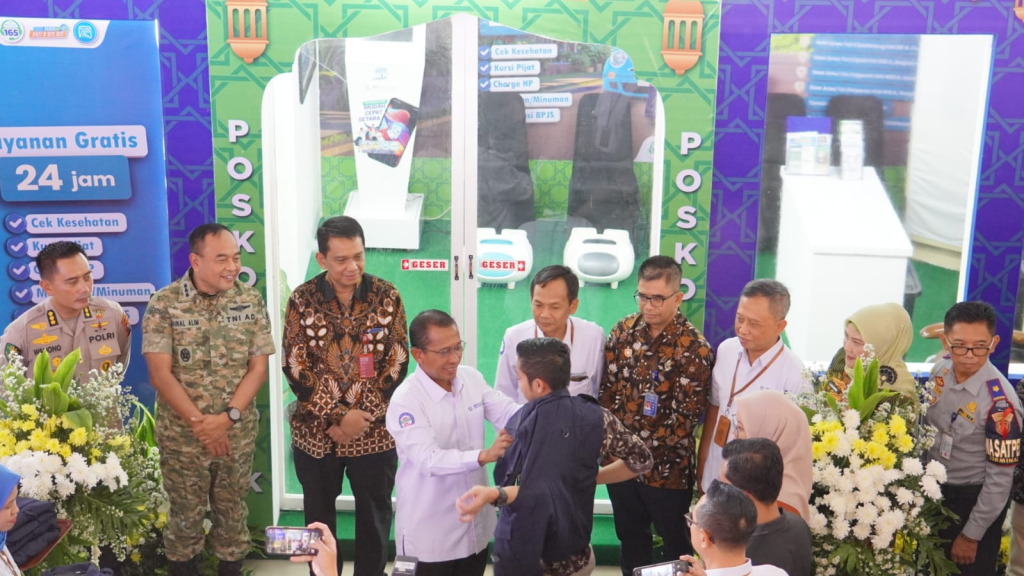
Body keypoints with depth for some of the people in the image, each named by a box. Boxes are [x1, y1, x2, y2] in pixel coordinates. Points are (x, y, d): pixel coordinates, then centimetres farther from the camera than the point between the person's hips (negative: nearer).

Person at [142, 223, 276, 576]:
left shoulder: (251, 302, -3)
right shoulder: (164, 303, -10)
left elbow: (258, 368, -3)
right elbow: (160, 374, -12)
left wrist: (227, 418, -15)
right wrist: (199, 424, -15)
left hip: (238, 435, 2)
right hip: (181, 436, -2)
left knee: (233, 513, 15)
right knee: (185, 516, 13)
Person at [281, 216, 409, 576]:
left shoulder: (387, 297, -4)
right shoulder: (302, 300, -5)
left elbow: (397, 363, -5)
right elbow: (295, 367, -8)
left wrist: (363, 417, -12)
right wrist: (336, 417, -15)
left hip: (375, 431, 0)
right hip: (316, 432, 0)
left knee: (374, 517, 13)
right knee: (319, 519, 16)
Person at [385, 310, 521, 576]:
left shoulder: (471, 377, -2)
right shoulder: (405, 400, -20)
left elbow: (507, 412, -8)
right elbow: (428, 459, -30)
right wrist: (484, 455, -43)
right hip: (430, 531, -5)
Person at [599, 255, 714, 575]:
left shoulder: (694, 349, -16)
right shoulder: (624, 330, -2)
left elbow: (688, 416, -16)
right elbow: (608, 388, 3)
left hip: (667, 467, -4)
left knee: (676, 543, 15)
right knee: (630, 537, 22)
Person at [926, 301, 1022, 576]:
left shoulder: (1000, 403, -29)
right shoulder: (940, 370, -11)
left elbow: (1000, 478, -22)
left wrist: (971, 535, -15)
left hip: (974, 499, -6)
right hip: (933, 489, 6)